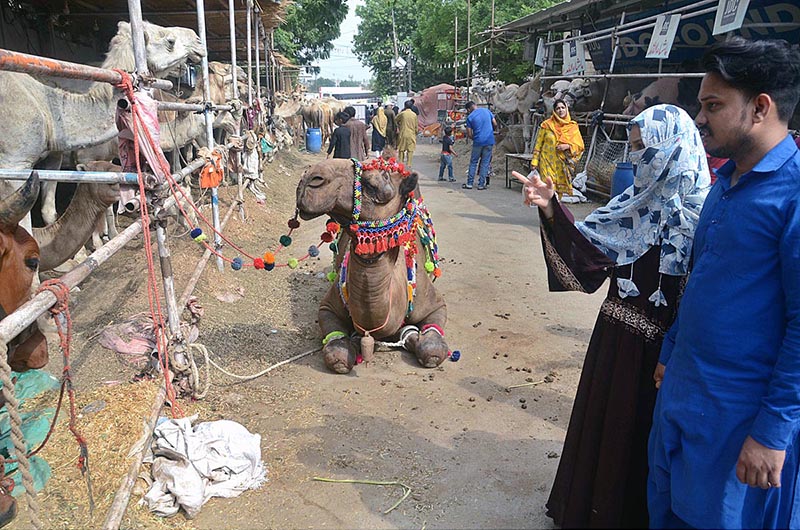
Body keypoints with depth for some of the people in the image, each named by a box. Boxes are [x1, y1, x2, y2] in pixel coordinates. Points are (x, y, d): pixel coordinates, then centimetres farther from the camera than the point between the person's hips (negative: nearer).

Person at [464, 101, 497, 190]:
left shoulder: (470, 117, -1)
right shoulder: (487, 111, 8)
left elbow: (469, 134, -2)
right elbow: (495, 124, 10)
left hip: (478, 142, -2)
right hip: (489, 141, 2)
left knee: (473, 162, 9)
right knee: (485, 163, 6)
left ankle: (469, 183, 8)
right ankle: (481, 184, 5)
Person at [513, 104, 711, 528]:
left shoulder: (697, 211, -16)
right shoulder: (640, 198, 2)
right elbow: (589, 243, 2)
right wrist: (550, 207, -10)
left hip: (657, 344, -6)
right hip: (617, 332, 6)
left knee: (638, 433, 12)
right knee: (602, 421, 20)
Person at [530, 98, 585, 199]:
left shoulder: (572, 126, 5)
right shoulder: (546, 125, 1)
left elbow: (580, 145, 4)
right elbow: (538, 144, 5)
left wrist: (567, 146, -14)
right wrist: (534, 161, 0)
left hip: (563, 164, 2)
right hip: (547, 162, -2)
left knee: (559, 189, 6)